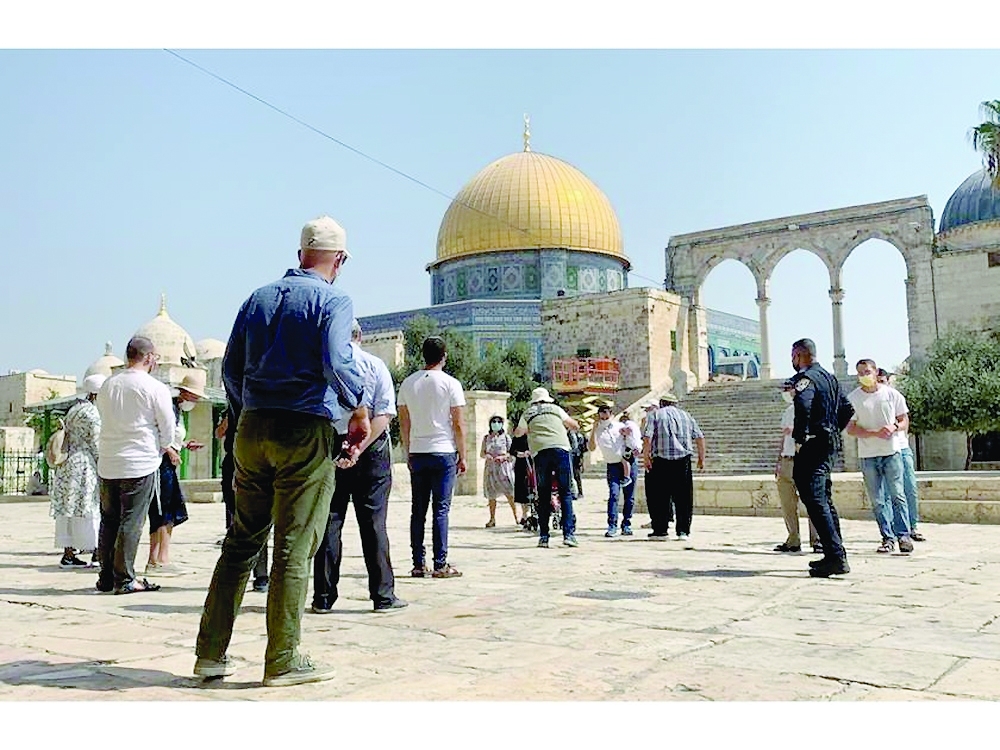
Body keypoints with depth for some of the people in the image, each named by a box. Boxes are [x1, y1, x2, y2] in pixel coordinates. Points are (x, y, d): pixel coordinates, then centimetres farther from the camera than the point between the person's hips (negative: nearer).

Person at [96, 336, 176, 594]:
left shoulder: (107, 385, 8)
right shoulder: (156, 388, -9)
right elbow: (168, 428, -5)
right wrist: (163, 449, 18)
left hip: (107, 464, 6)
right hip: (140, 464, -5)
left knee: (108, 521, 13)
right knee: (131, 523, -1)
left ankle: (106, 578, 19)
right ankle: (124, 580, 2)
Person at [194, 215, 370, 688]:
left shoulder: (259, 298, 15)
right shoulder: (333, 301, -3)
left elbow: (231, 369, 16)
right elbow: (337, 362, -18)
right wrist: (359, 411, -5)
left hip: (252, 431, 6)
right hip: (306, 433, -6)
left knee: (241, 541, 13)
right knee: (294, 547, 0)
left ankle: (211, 652, 18)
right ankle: (283, 662, 7)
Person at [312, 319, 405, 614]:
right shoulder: (375, 365, -1)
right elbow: (385, 413, -11)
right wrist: (360, 447, -15)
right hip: (371, 449, -1)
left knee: (329, 522, 7)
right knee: (373, 522, 3)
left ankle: (323, 597, 9)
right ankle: (383, 595, 6)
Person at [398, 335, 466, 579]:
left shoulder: (408, 384, 7)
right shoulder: (450, 384, -5)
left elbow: (404, 423, 10)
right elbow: (458, 424, -5)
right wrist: (462, 456, 2)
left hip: (417, 453, 4)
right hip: (444, 452, -4)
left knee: (418, 511, 7)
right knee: (441, 509, -2)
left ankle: (418, 564, 9)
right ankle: (440, 565, -1)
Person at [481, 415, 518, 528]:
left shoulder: (506, 437, 5)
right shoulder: (486, 438, 11)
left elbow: (512, 452, 2)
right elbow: (481, 453, 11)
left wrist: (503, 457, -16)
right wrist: (486, 455, -10)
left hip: (504, 467, -3)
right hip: (490, 468, 3)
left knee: (509, 493, -11)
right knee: (491, 495, 4)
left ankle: (516, 516, -6)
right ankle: (492, 519, 11)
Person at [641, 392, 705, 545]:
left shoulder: (655, 415, 7)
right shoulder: (686, 415, 17)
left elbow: (647, 438, -6)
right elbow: (700, 437, 12)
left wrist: (645, 457, -3)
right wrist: (701, 458, 17)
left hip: (661, 460, -2)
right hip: (684, 460, 2)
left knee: (660, 498, 4)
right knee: (684, 498, 6)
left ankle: (660, 531, 6)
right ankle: (683, 531, 6)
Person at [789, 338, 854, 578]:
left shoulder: (805, 377, -12)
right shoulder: (829, 377, 18)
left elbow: (803, 405, -31)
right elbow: (847, 409, 24)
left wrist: (800, 438, -23)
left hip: (812, 446, -10)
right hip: (829, 444, 10)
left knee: (815, 500, -11)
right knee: (824, 499, 16)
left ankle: (836, 556, -15)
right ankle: (835, 555, 20)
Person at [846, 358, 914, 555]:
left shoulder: (892, 394, 3)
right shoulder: (852, 398, 1)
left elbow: (904, 421, 10)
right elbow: (850, 429, -2)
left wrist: (894, 427, -13)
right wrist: (876, 433, -14)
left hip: (892, 451, 0)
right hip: (868, 455, 1)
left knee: (897, 495, -4)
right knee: (877, 500, 3)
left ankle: (904, 535, 3)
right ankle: (887, 538, 11)